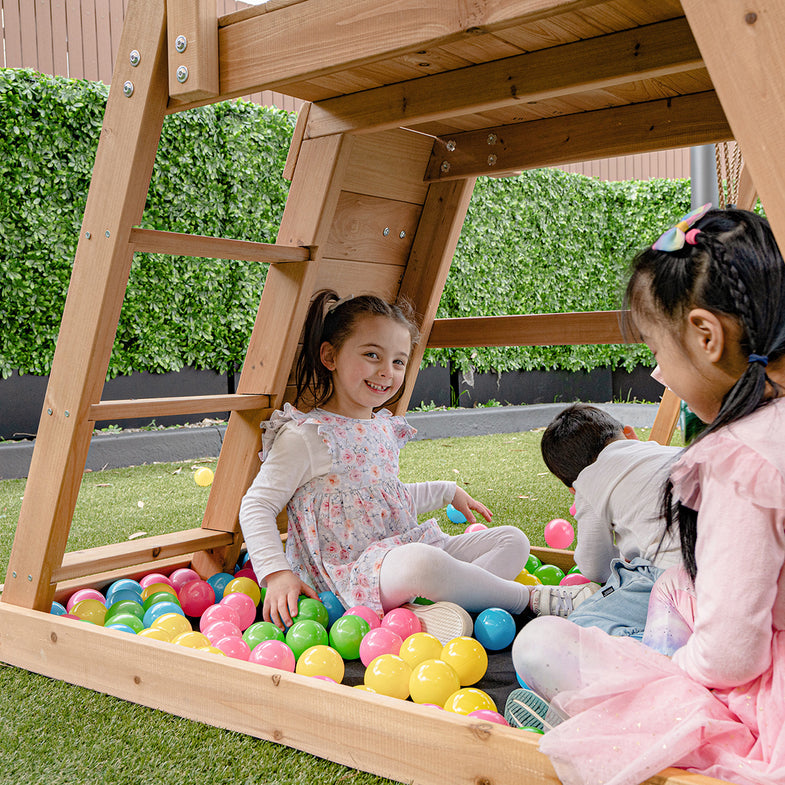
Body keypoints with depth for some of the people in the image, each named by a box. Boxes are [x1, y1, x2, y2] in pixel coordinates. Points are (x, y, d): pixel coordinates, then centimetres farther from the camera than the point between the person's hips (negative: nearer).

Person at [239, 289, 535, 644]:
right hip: (352, 572, -9)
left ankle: (437, 609, -27)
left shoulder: (386, 428, 14)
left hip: (412, 544, 9)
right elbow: (256, 506, -9)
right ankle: (527, 598, -15)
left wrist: (448, 491, 33)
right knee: (420, 561, -40)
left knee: (513, 539, 2)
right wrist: (276, 573, -20)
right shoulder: (305, 436, -10)